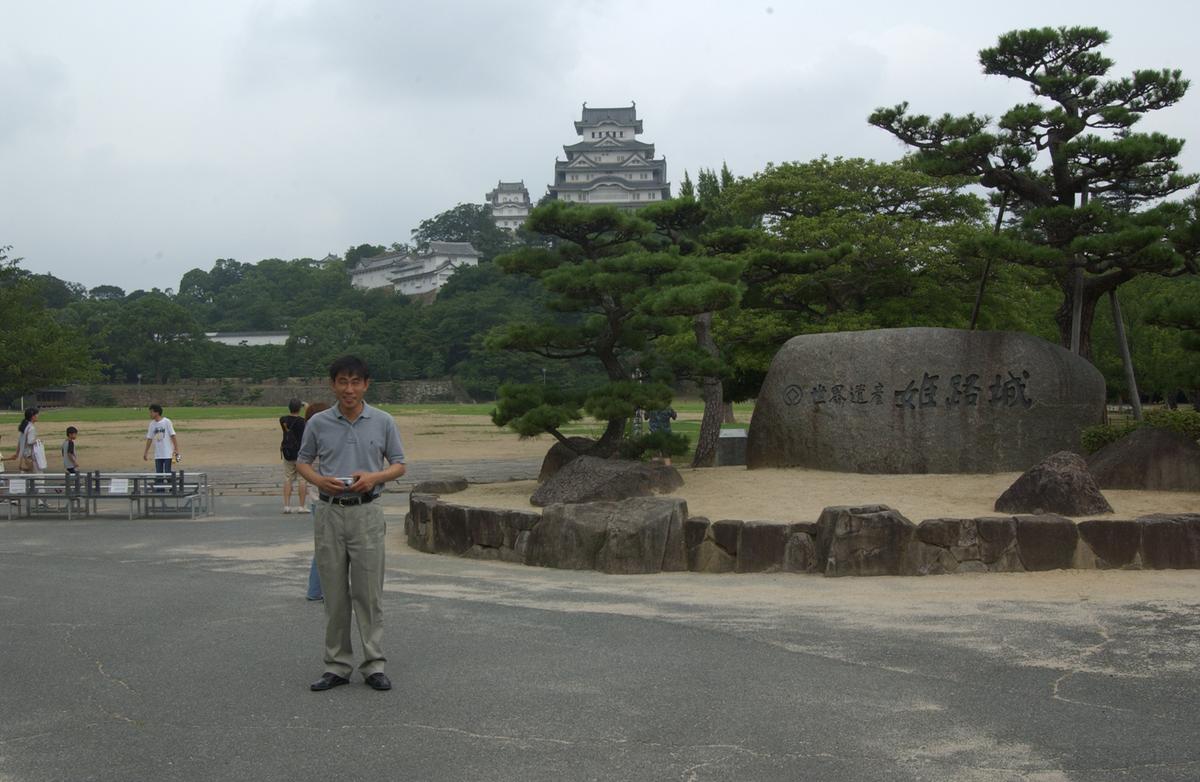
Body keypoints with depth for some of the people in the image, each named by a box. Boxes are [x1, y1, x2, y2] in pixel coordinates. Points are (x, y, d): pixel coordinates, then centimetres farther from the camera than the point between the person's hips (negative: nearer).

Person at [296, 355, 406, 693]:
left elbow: (398, 465, 5)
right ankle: (337, 665, 12)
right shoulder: (318, 423, 2)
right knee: (334, 594, 5)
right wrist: (320, 481, -11)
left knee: (369, 592, 0)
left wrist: (374, 477, -15)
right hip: (329, 512, 1)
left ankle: (374, 664, 7)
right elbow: (302, 462, 10)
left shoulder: (384, 422, 0)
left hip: (366, 513, -1)